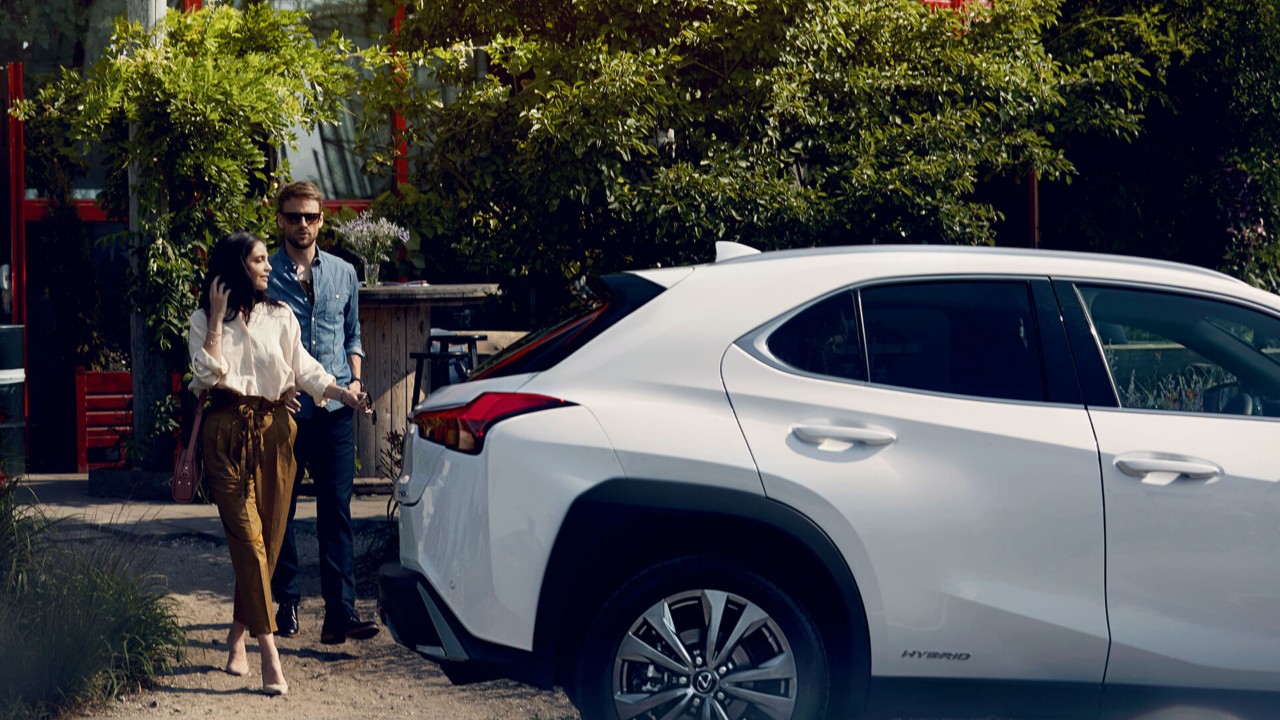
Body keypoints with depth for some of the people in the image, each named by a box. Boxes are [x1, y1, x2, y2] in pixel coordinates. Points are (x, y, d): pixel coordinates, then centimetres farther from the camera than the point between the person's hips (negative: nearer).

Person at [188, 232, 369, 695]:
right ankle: (269, 655, -17)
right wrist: (217, 318, -9)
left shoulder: (280, 316, 10)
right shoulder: (204, 321, 3)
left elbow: (305, 369, 9)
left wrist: (341, 393, -5)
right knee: (248, 538, -11)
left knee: (269, 537, 3)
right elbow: (209, 373, -10)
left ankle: (238, 636, 21)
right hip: (228, 433, -3)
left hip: (274, 430, 3)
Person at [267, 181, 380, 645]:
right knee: (279, 510, 7)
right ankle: (287, 603, 19)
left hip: (334, 410, 1)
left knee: (336, 510, -5)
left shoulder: (343, 273, 11)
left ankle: (340, 612, -9)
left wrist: (354, 380, 5)